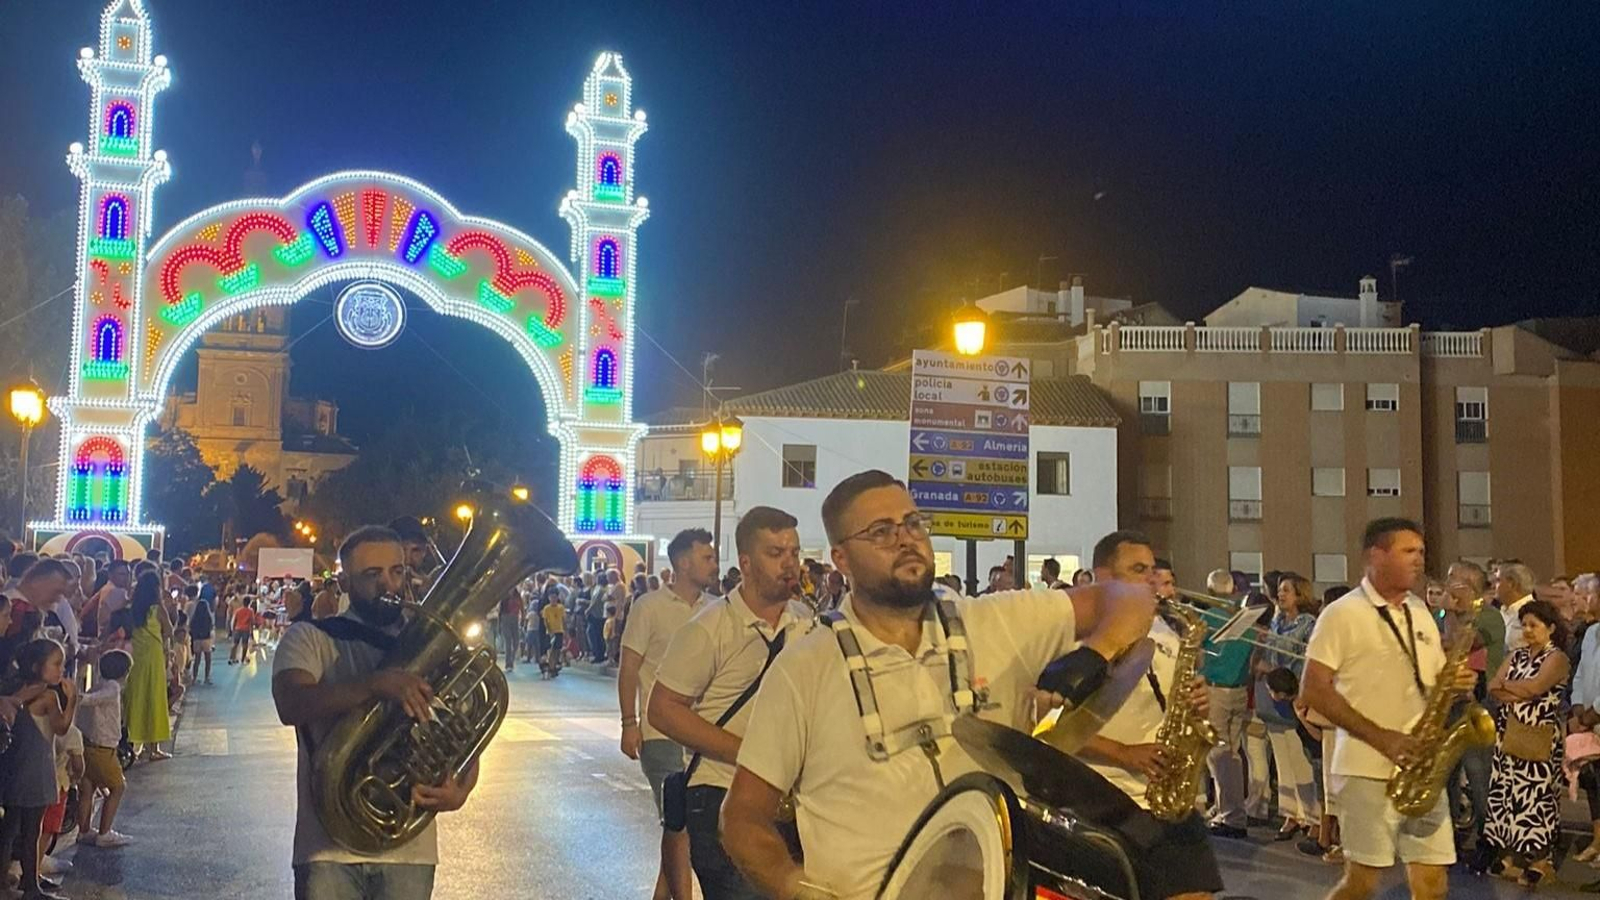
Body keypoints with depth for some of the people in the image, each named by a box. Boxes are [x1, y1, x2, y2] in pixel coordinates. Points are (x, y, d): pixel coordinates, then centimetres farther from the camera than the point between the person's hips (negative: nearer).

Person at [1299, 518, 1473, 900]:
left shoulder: (1420, 613, 14)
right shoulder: (1342, 614, -8)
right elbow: (1312, 691, -12)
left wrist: (1457, 683, -2)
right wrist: (1380, 737, -18)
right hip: (1368, 769, -6)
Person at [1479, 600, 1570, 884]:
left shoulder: (1556, 658, -6)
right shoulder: (1517, 655, 14)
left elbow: (1534, 687, -19)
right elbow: (1493, 688, 5)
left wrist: (1506, 684, -3)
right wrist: (1520, 695, -12)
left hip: (1539, 739, -6)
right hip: (1509, 733, 6)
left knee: (1535, 795, -5)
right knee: (1507, 793, 7)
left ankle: (1539, 860, 2)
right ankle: (1511, 855, 15)